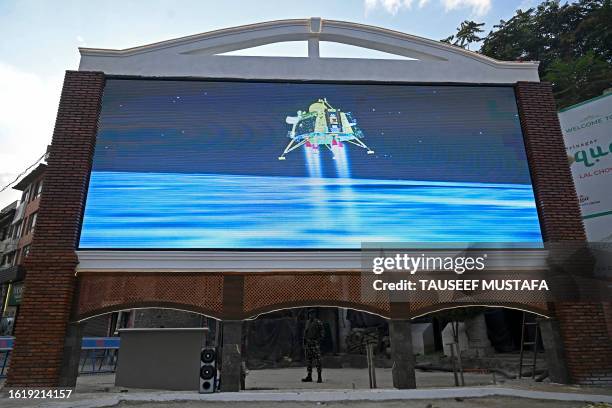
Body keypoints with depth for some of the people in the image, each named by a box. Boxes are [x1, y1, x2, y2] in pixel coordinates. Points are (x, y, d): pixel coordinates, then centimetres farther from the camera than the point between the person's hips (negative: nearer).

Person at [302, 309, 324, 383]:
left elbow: (322, 332, -6)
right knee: (308, 360, 8)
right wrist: (304, 342, 12)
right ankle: (309, 377, 14)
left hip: (315, 343, -6)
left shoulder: (318, 322, -6)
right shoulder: (307, 322, 13)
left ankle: (319, 377, -2)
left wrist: (319, 340, -16)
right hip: (308, 343, 6)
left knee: (317, 360, -7)